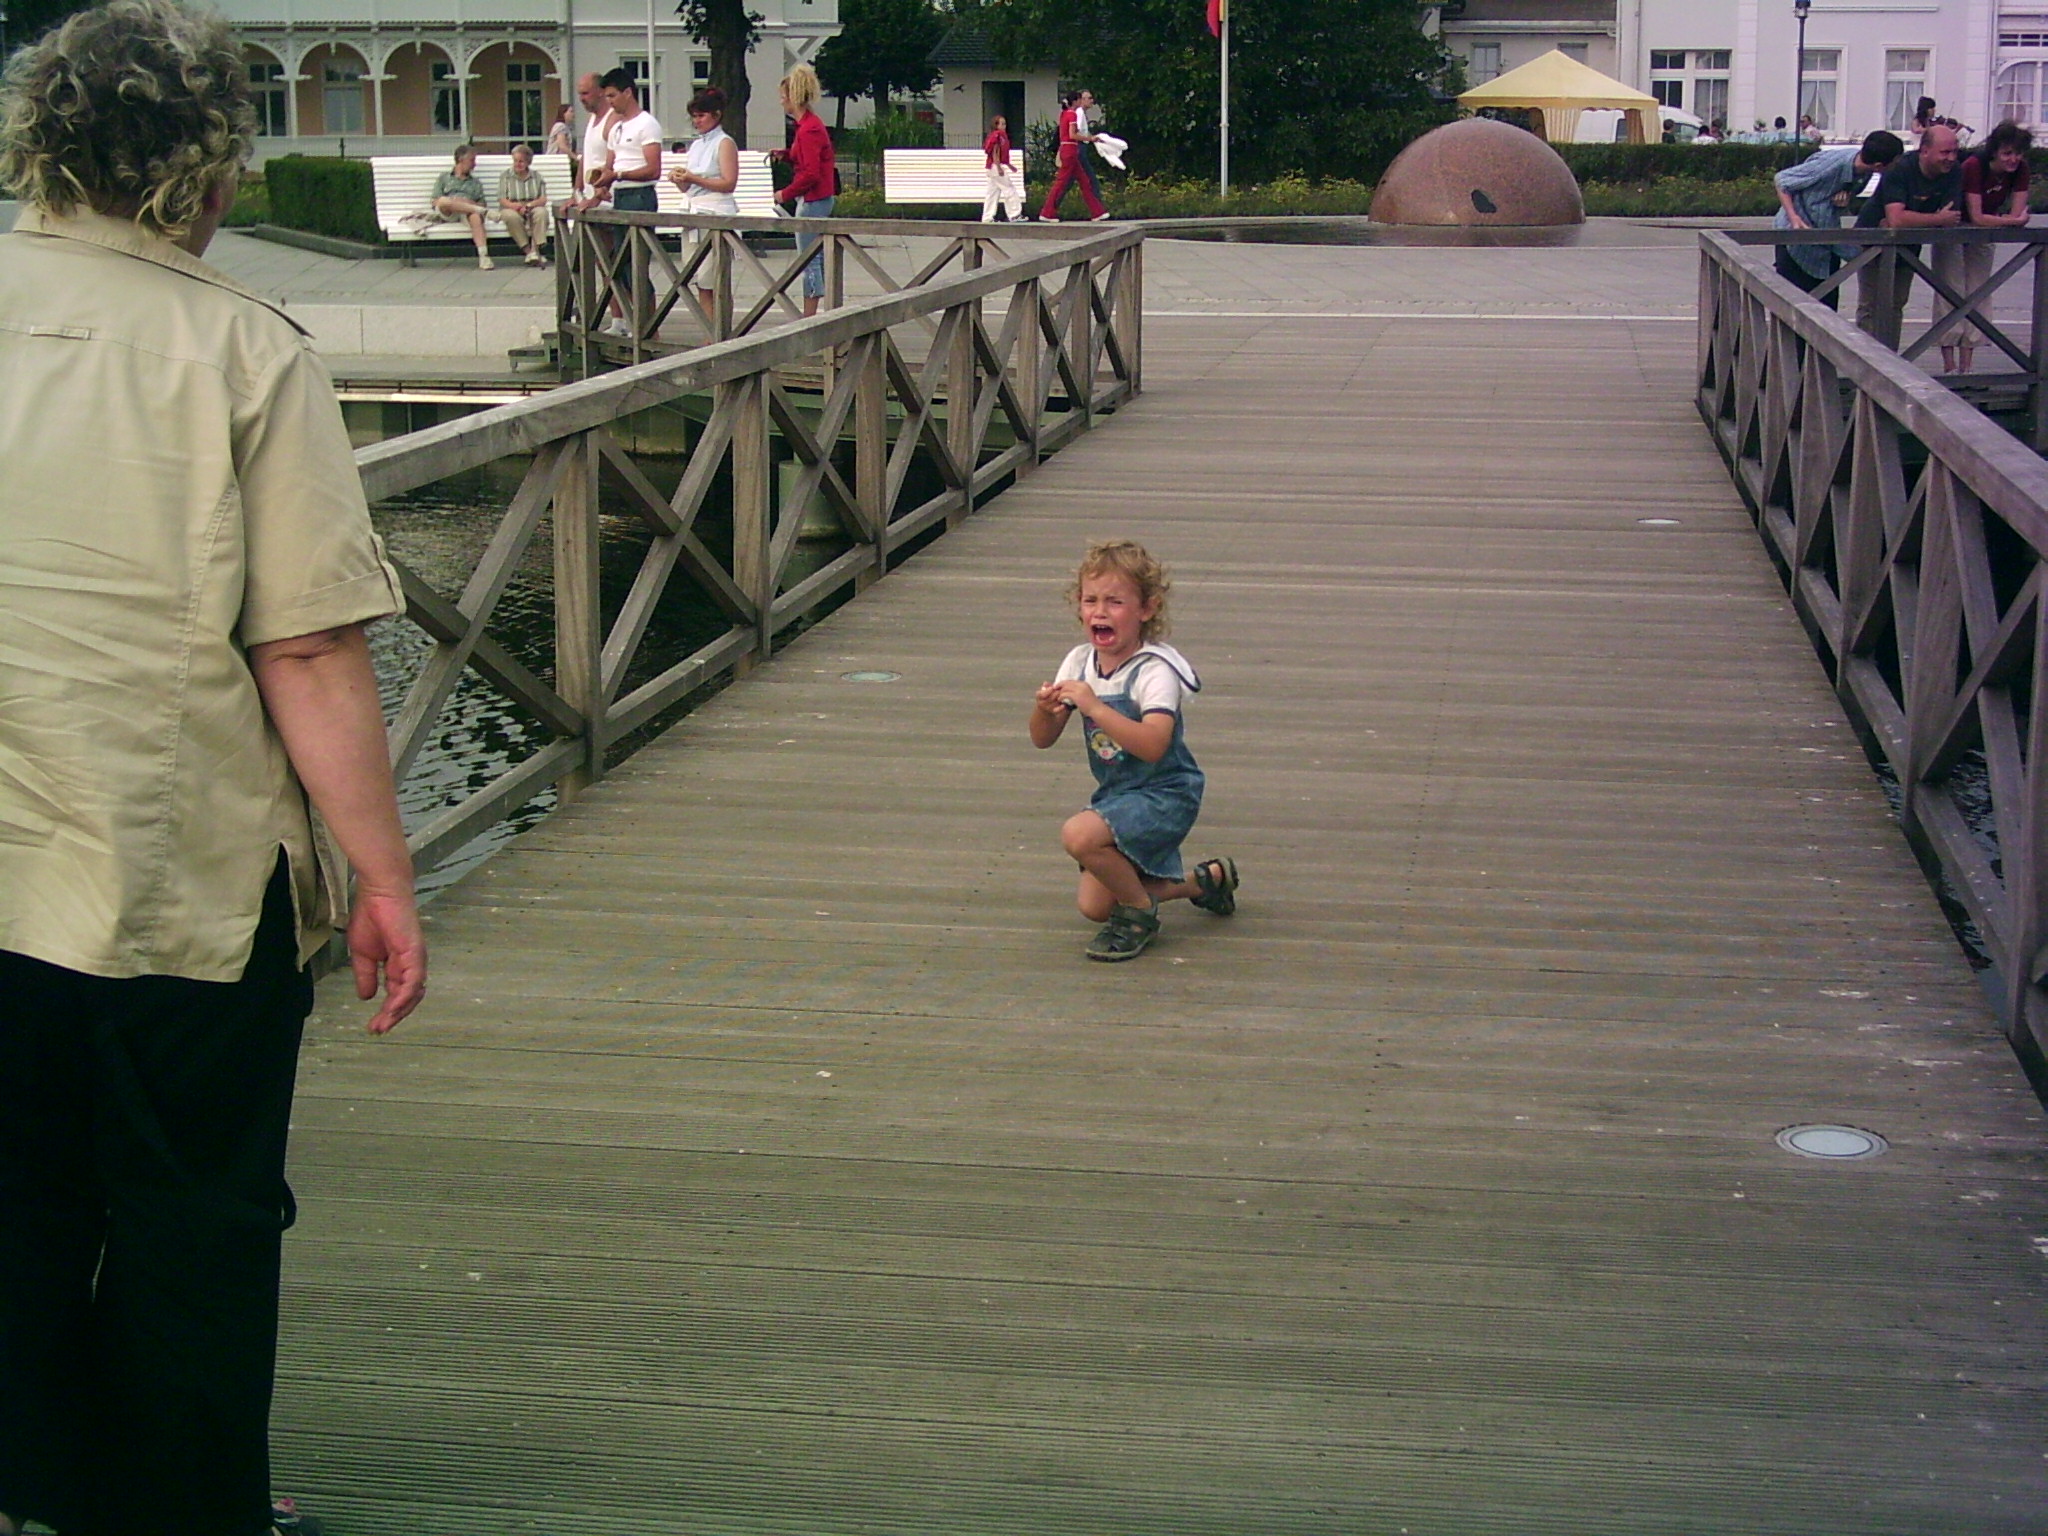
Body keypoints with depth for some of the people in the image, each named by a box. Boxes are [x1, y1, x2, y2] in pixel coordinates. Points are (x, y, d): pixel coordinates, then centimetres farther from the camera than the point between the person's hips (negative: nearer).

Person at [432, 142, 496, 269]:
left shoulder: (475, 183, 29)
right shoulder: (444, 178, 25)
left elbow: (481, 204, 16)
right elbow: (434, 201, 12)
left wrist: (468, 202, -5)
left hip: (465, 214, 1)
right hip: (446, 213, 0)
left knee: (475, 215, -39)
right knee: (444, 201, -38)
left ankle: (483, 255, -56)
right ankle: (484, 211, -34)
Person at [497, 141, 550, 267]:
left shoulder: (537, 176, 12)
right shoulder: (505, 175, 8)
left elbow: (543, 199, 1)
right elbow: (502, 200, -1)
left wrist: (528, 205, -20)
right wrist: (516, 206, -22)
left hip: (532, 210, 1)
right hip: (512, 209, -1)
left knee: (541, 212, -34)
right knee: (511, 216, -37)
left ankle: (535, 250, -36)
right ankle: (528, 251, -34)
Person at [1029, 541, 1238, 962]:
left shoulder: (1155, 671, -21)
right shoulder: (1080, 662, -2)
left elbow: (1153, 746, -37)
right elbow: (1042, 739, -2)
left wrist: (1094, 707, -41)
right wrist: (1045, 709, -24)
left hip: (1164, 795, -8)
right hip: (1116, 793, 8)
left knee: (1079, 834, -32)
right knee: (1093, 906, 12)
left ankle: (1139, 911, -4)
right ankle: (1208, 880, 31)